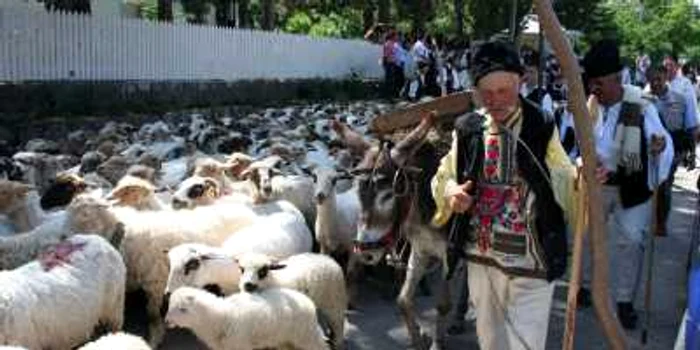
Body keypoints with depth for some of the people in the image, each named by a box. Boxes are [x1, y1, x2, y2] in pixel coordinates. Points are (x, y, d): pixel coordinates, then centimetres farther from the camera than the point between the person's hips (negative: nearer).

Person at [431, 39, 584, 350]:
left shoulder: (542, 129, -9)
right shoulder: (467, 129, -1)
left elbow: (564, 186, -6)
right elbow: (443, 177, 9)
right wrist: (451, 192, -13)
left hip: (530, 265, -4)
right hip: (481, 259, 4)